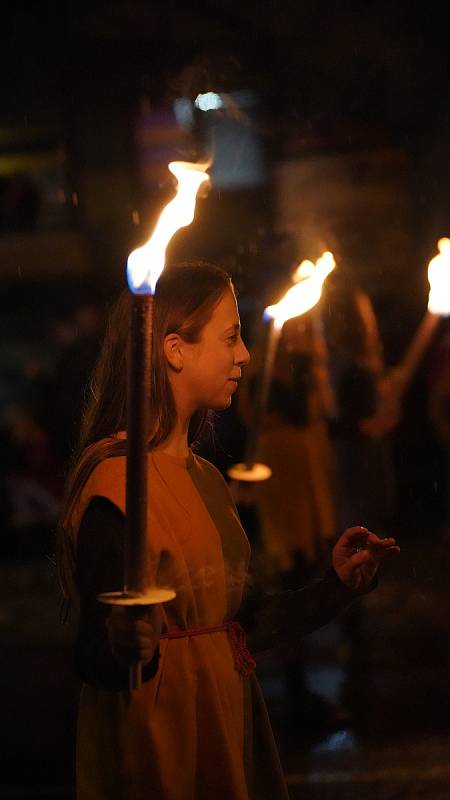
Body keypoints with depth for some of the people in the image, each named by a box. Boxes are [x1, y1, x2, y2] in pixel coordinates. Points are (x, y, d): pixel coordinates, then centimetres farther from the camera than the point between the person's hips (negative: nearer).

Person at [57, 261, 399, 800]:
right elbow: (96, 660, -21)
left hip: (227, 733, 9)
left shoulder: (206, 478, 12)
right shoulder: (114, 478, -17)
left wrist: (338, 585, 9)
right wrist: (128, 648, -41)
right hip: (157, 750, -9)